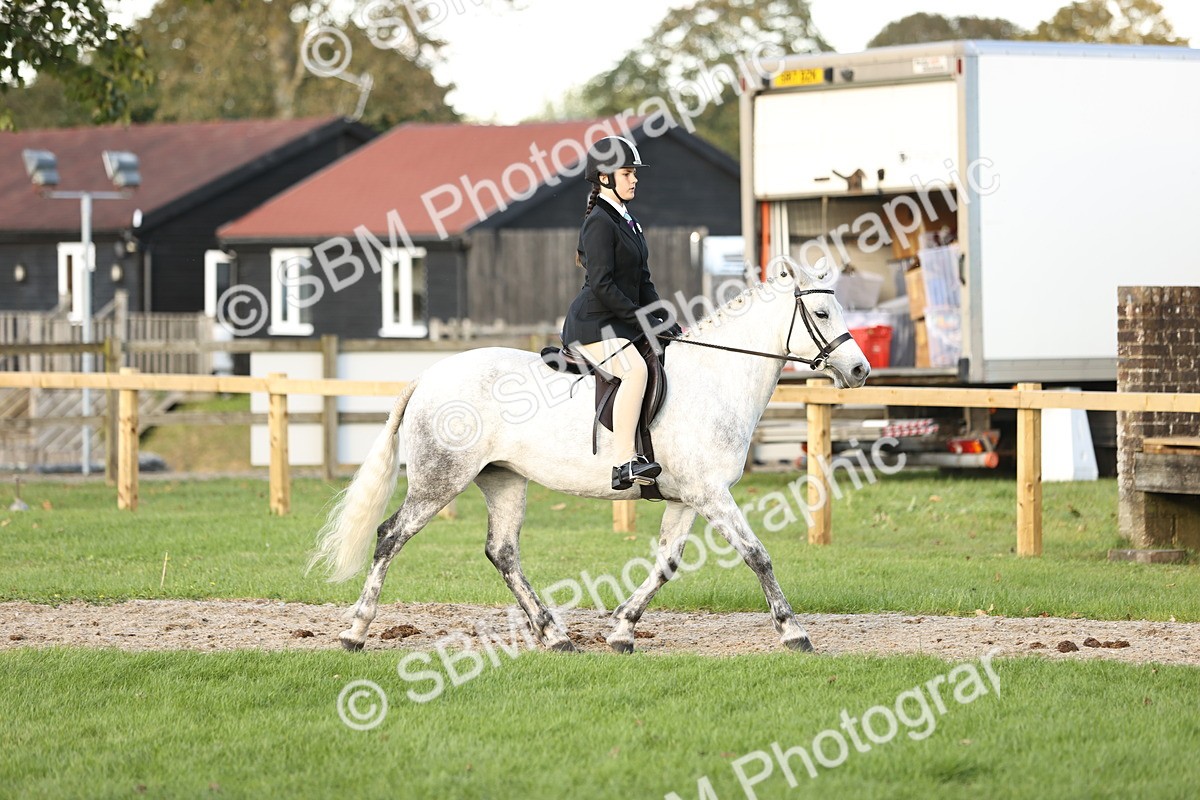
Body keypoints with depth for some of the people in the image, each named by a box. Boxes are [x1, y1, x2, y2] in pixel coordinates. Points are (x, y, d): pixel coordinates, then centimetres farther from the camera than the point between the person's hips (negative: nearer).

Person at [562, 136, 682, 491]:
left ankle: (645, 449, 7)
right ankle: (624, 463, -39)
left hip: (619, 324, 11)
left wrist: (665, 320, 8)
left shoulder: (628, 221, 17)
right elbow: (602, 285, -20)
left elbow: (642, 281, 20)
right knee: (635, 369, -33)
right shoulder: (599, 223, -12)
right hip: (593, 325, -11)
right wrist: (643, 319, -19)